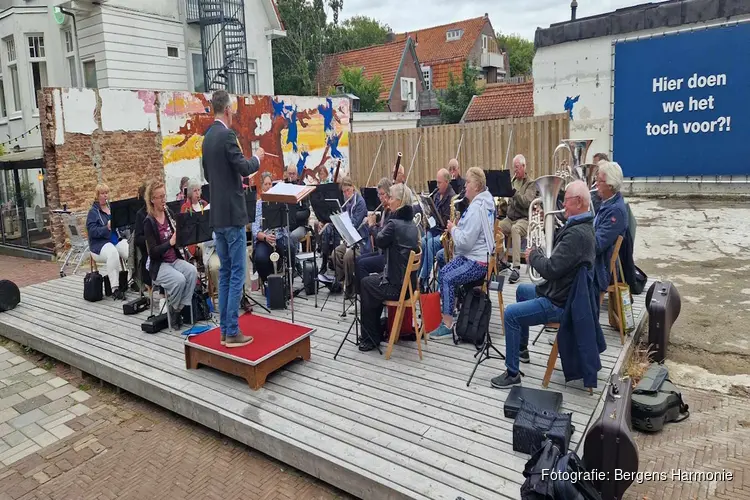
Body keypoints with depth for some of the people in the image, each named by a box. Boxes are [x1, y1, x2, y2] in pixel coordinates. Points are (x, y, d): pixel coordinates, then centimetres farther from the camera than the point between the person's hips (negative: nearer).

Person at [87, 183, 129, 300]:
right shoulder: (93, 212, 2)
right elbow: (92, 231, -10)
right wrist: (107, 227, -25)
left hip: (117, 240, 4)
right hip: (100, 244, -4)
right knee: (113, 252, -39)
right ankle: (115, 289, -38)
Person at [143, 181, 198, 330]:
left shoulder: (169, 214, 7)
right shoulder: (149, 222, -10)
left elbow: (177, 239, 13)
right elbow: (153, 252, -16)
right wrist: (170, 242, -31)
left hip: (175, 260, 5)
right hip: (158, 265, -5)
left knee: (192, 271, -25)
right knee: (179, 279, -31)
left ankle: (183, 307, -13)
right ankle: (173, 311, -6)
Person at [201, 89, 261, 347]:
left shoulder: (208, 137, 14)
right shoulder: (227, 135, -13)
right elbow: (244, 168, -18)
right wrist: (257, 157, 1)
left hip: (217, 214, 9)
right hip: (231, 213, -9)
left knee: (225, 272, 13)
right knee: (237, 273, -4)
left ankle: (224, 329, 17)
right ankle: (233, 332, 0)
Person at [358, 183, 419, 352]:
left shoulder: (394, 223, -19)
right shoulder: (411, 223, 8)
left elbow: (379, 242, -4)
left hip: (397, 286, -8)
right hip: (409, 281, 8)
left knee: (365, 284, 15)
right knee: (373, 279, 27)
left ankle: (371, 337, 22)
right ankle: (376, 331, 32)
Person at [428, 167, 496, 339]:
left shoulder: (476, 208, -22)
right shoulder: (483, 201, 11)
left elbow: (465, 241, -26)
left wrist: (453, 229, -10)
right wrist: (456, 228, 5)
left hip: (477, 261, -10)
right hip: (472, 255, 10)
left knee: (448, 279, -16)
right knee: (443, 273, 5)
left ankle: (447, 324, -11)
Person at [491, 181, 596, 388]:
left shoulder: (577, 234, -30)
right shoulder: (581, 226, 5)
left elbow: (550, 269, -32)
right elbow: (559, 242, 17)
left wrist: (533, 255, -12)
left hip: (560, 303, -12)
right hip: (561, 291, 12)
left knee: (511, 313, -17)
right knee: (522, 290, 28)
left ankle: (513, 373, -5)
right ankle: (522, 349, 38)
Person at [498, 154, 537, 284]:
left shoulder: (531, 183, -1)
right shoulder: (512, 181, 17)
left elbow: (527, 202, -18)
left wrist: (513, 191, -26)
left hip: (524, 219, -6)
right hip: (510, 218, 6)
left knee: (515, 229, -38)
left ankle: (516, 268, -40)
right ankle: (503, 261, -3)